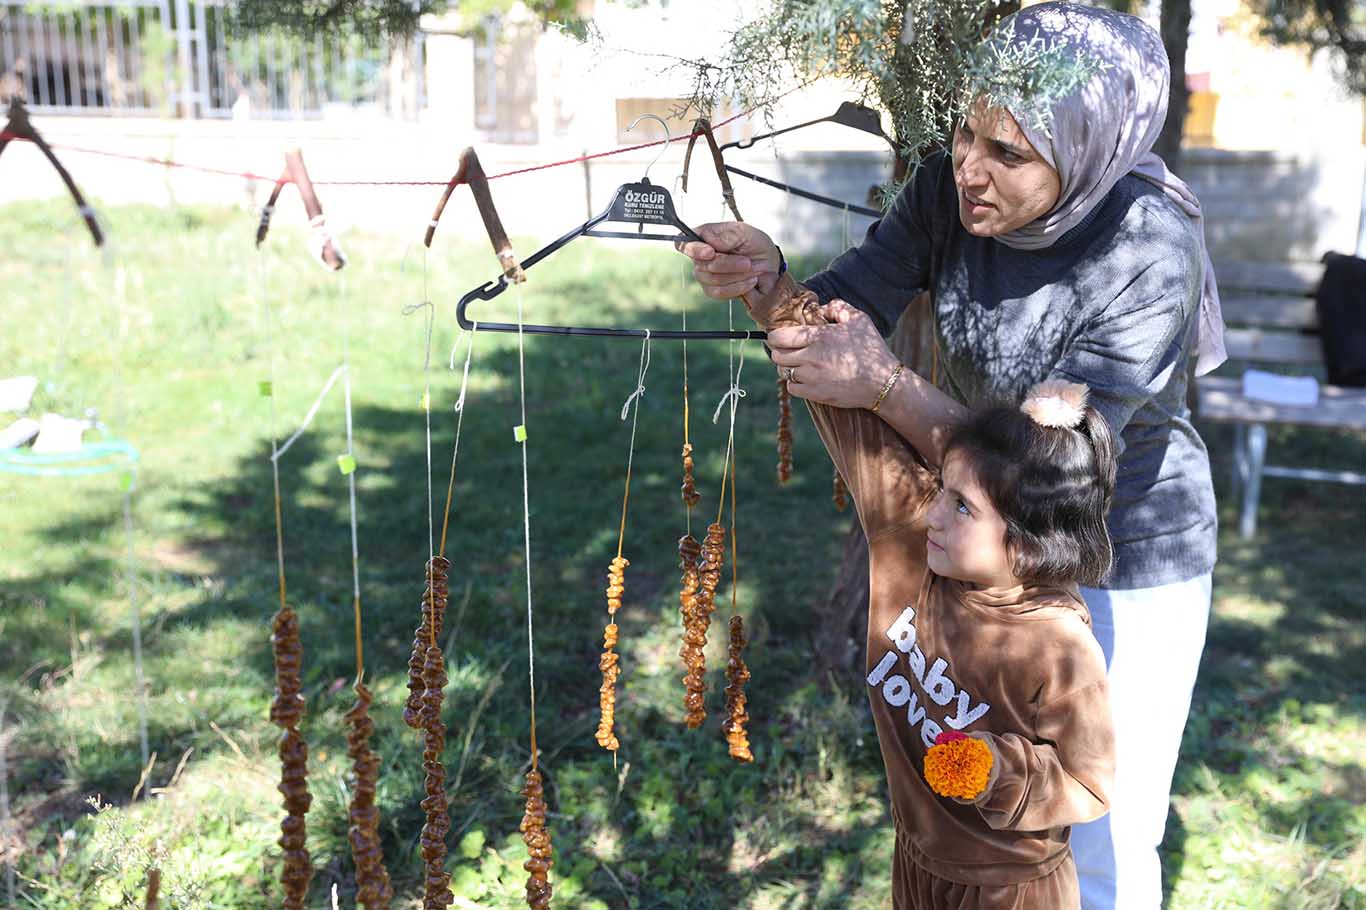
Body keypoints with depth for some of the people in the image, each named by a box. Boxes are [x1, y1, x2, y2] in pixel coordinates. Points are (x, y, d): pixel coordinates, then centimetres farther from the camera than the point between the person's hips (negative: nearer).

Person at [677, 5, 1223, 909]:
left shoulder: (1152, 257, -30)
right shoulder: (949, 189, -15)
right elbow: (847, 308, -12)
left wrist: (886, 385, -44)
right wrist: (767, 280, -34)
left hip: (1126, 563, -5)